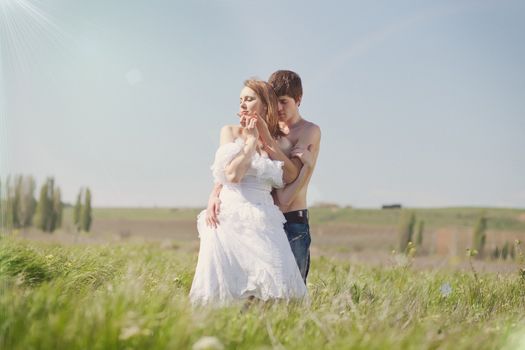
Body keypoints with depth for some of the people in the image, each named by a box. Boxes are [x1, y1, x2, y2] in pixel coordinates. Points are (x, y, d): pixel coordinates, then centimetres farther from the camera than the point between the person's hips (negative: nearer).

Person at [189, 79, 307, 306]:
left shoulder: (278, 140, 13)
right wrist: (251, 140, -1)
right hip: (229, 217, -1)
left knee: (275, 288, -14)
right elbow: (232, 174, -6)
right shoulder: (231, 132, 8)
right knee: (222, 291, -9)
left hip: (263, 218, 2)